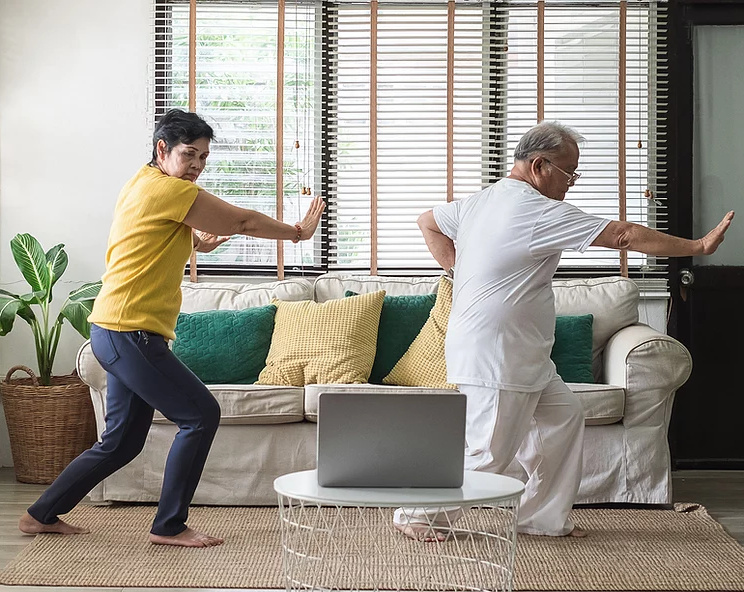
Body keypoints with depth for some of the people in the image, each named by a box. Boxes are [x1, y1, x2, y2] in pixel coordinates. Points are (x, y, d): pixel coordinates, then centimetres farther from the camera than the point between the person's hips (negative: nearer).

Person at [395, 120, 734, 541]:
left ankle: (546, 518, 20)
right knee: (490, 452, -2)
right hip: (495, 360, -10)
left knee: (565, 416, 14)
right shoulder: (538, 211, -19)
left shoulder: (479, 202, 9)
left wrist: (460, 269, 18)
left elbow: (429, 222, 25)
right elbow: (625, 235, -18)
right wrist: (698, 246, -13)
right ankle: (420, 514, 14)